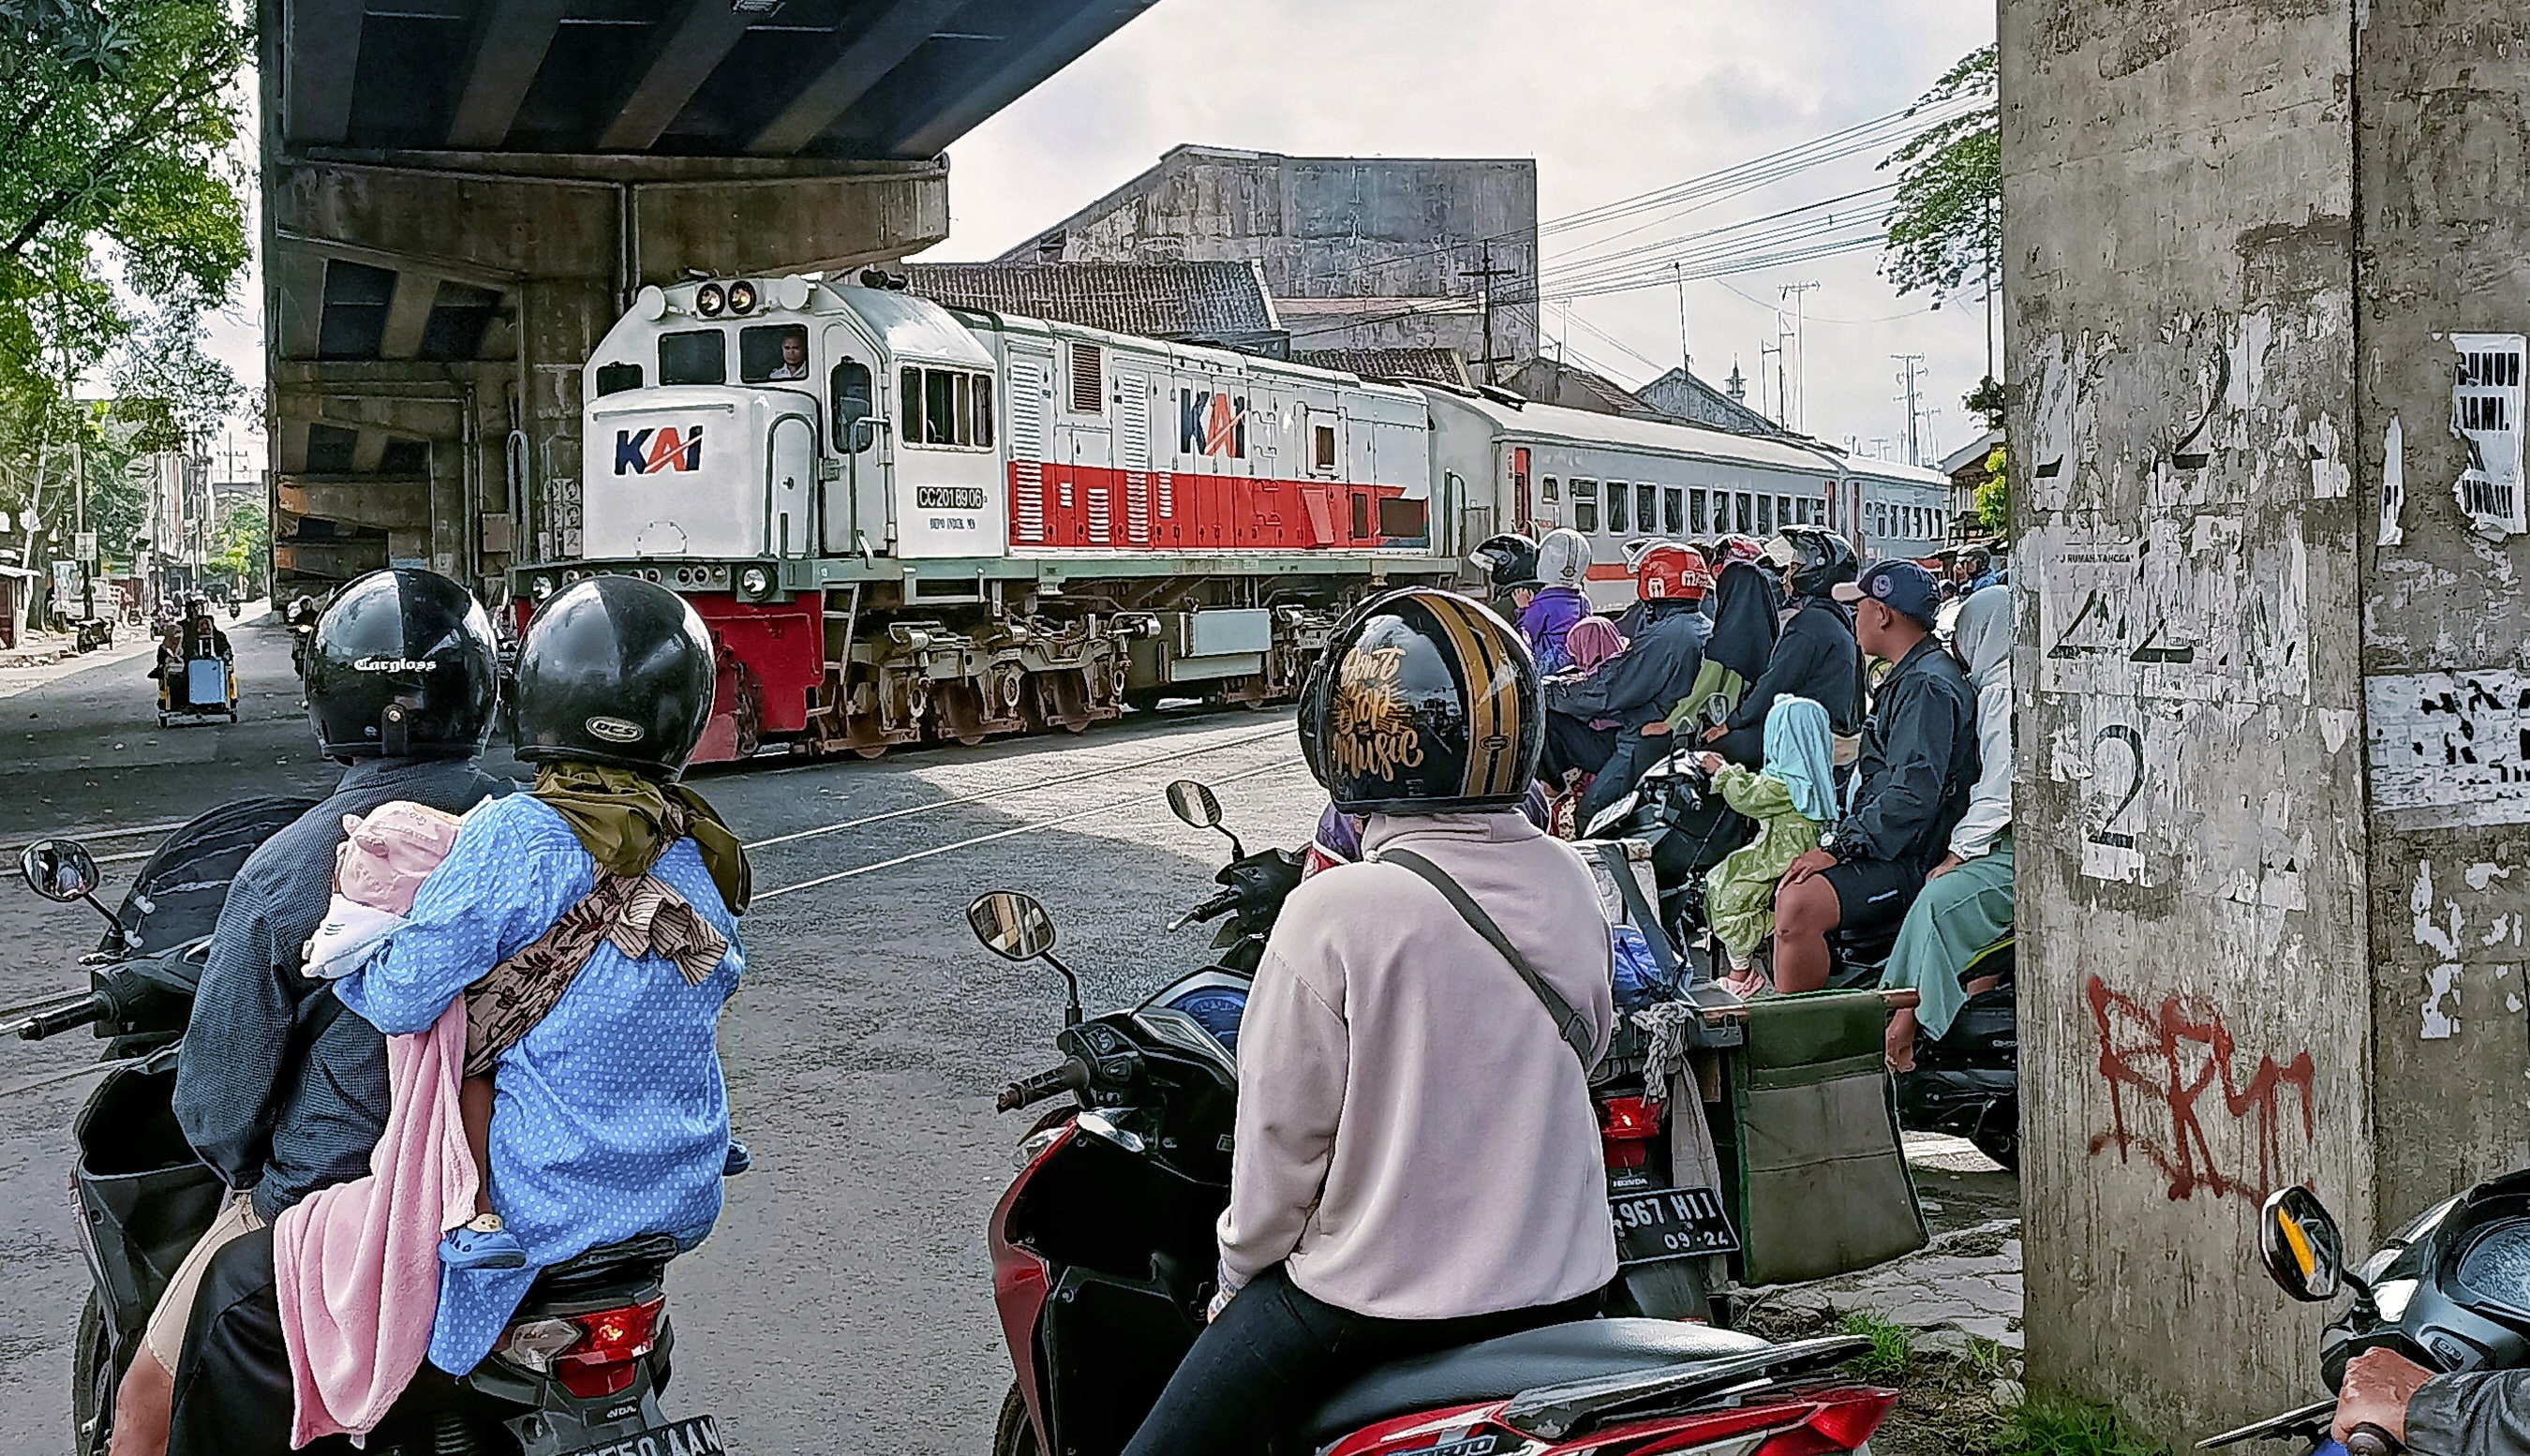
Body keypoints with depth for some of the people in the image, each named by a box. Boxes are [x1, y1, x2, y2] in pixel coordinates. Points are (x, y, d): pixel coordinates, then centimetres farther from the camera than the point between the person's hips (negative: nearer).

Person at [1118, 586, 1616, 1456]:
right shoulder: (1569, 885, -4)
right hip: (1562, 1280, 6)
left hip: (1377, 1300, -6)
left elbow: (1284, 1130, -14)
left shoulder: (1335, 915, -21)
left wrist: (1240, 1275, 2)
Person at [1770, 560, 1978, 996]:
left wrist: (1841, 847, -22)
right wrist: (1838, 838, 17)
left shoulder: (1929, 686, -16)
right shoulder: (1907, 677, 20)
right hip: (1883, 849, 11)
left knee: (1800, 907, -29)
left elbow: (1913, 795, -25)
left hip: (1909, 862, -11)